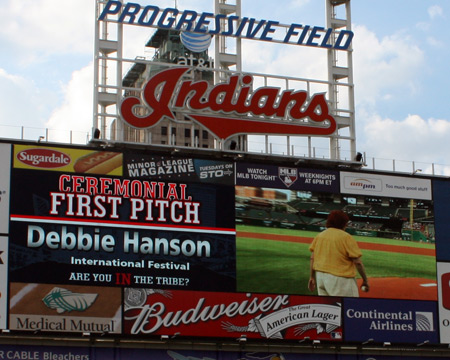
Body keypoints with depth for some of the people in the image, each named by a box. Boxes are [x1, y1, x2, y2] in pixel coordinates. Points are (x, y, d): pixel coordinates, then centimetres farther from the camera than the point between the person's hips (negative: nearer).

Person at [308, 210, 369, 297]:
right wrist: (365, 280, -3)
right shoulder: (346, 237, -9)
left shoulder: (319, 236, 10)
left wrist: (312, 277, 15)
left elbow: (312, 259, 9)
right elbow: (358, 262, -11)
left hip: (320, 277, 7)